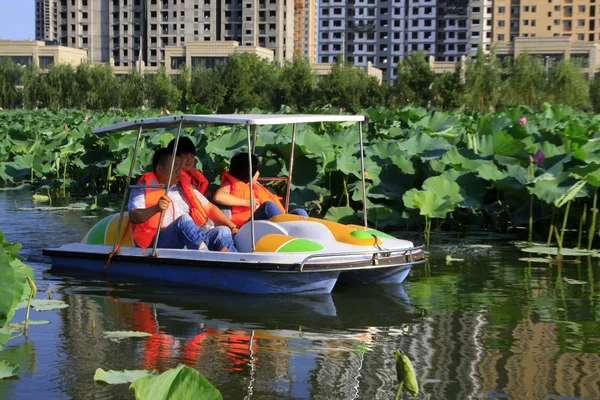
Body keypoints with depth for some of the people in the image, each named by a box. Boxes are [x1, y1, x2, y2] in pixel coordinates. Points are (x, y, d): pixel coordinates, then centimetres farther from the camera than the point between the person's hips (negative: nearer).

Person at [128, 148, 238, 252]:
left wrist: (232, 227, 7)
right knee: (184, 219, -33)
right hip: (160, 241, -5)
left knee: (223, 231, -21)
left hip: (193, 239, 5)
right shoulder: (143, 190, 9)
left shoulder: (184, 188, 25)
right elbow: (134, 217, -8)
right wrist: (156, 208, -27)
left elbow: (209, 208, 21)